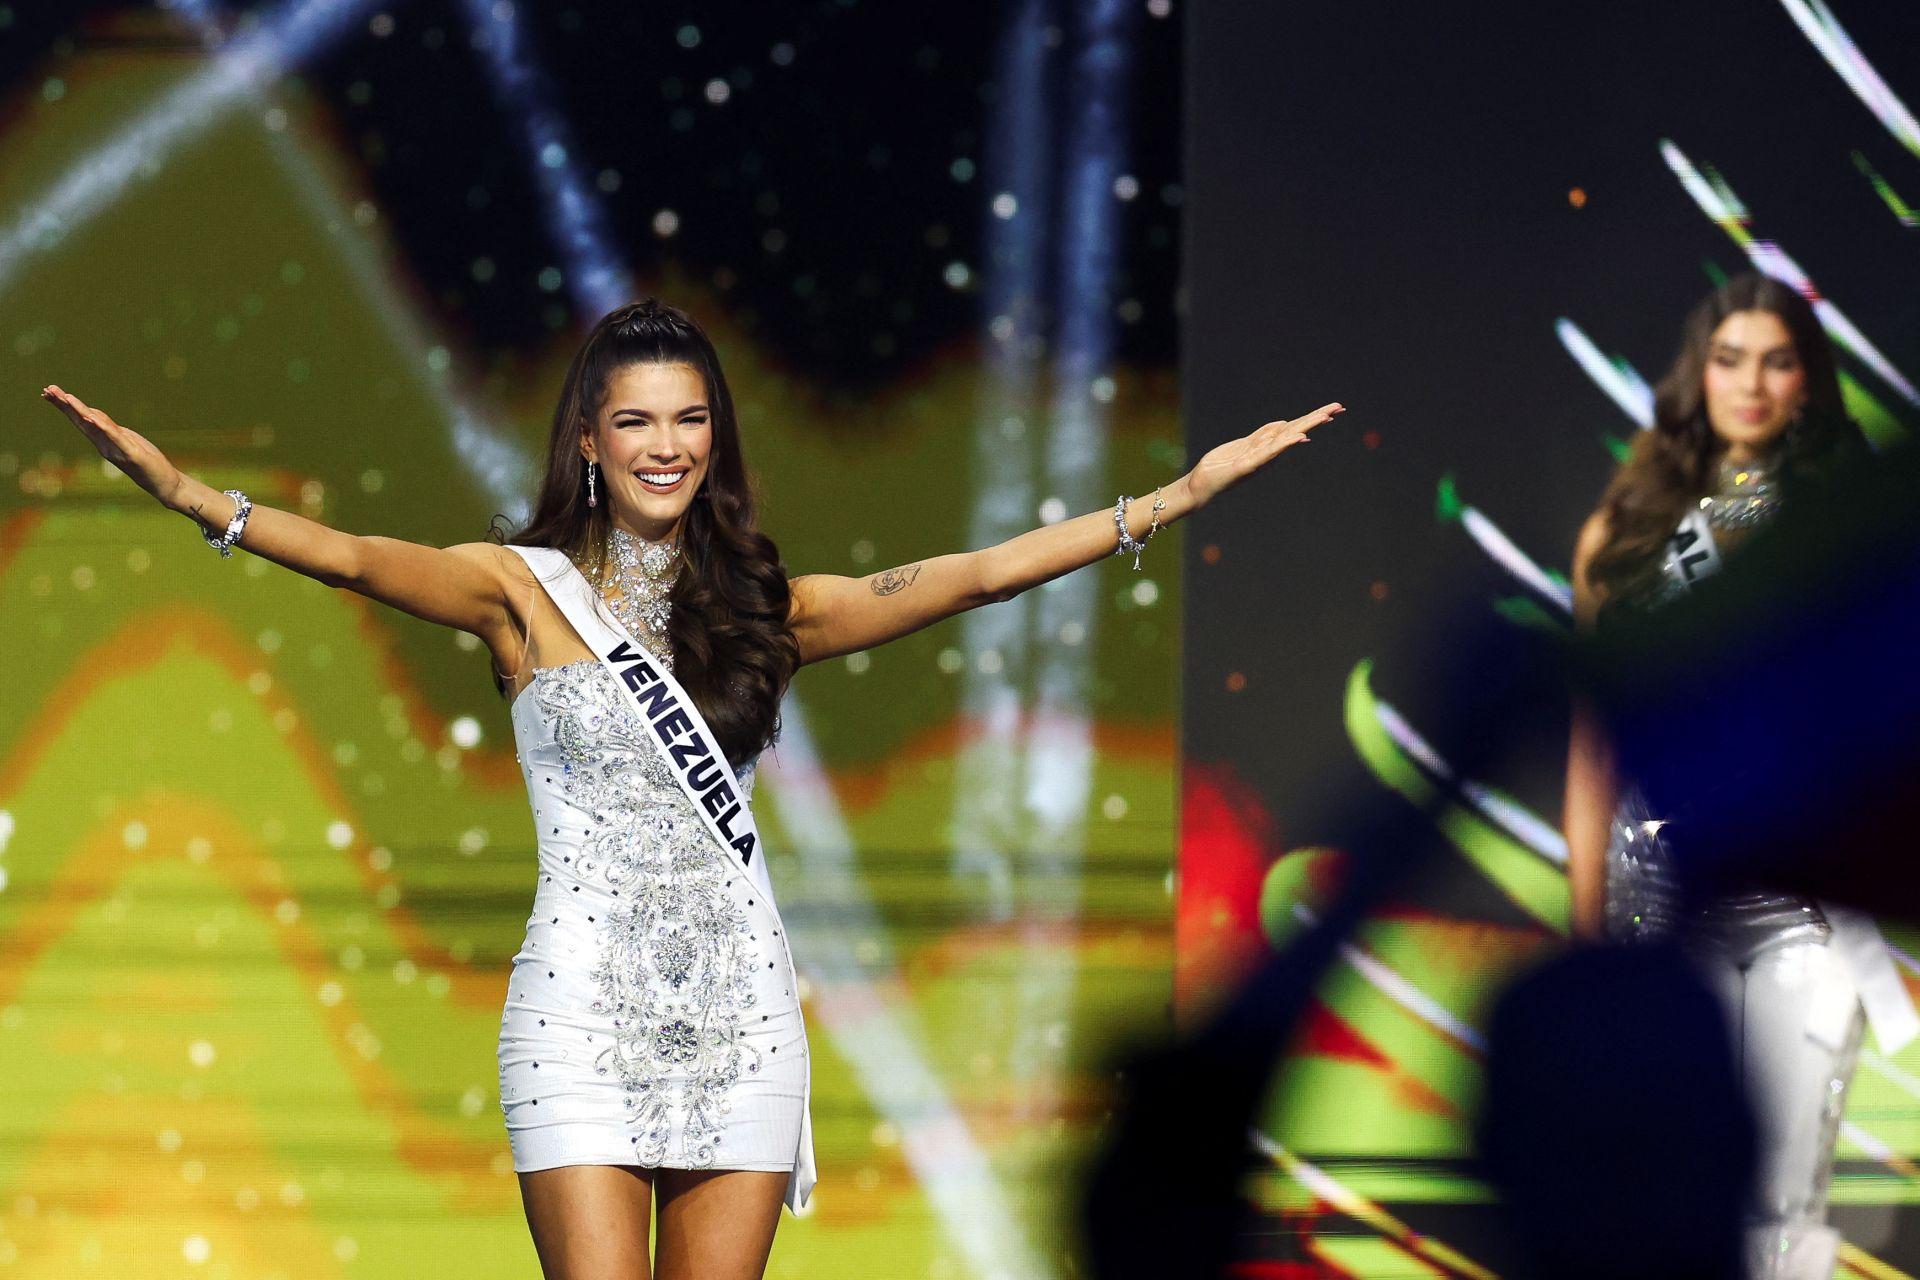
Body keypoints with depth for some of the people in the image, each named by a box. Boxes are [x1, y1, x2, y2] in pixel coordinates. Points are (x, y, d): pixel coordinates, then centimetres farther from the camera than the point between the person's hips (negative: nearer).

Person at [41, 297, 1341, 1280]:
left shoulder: (767, 607, 11)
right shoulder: (525, 591, 2)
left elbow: (970, 576, 8)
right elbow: (358, 559, -13)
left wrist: (1182, 494, 4)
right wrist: (188, 494, -29)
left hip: (742, 1015, 3)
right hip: (587, 1004, -3)